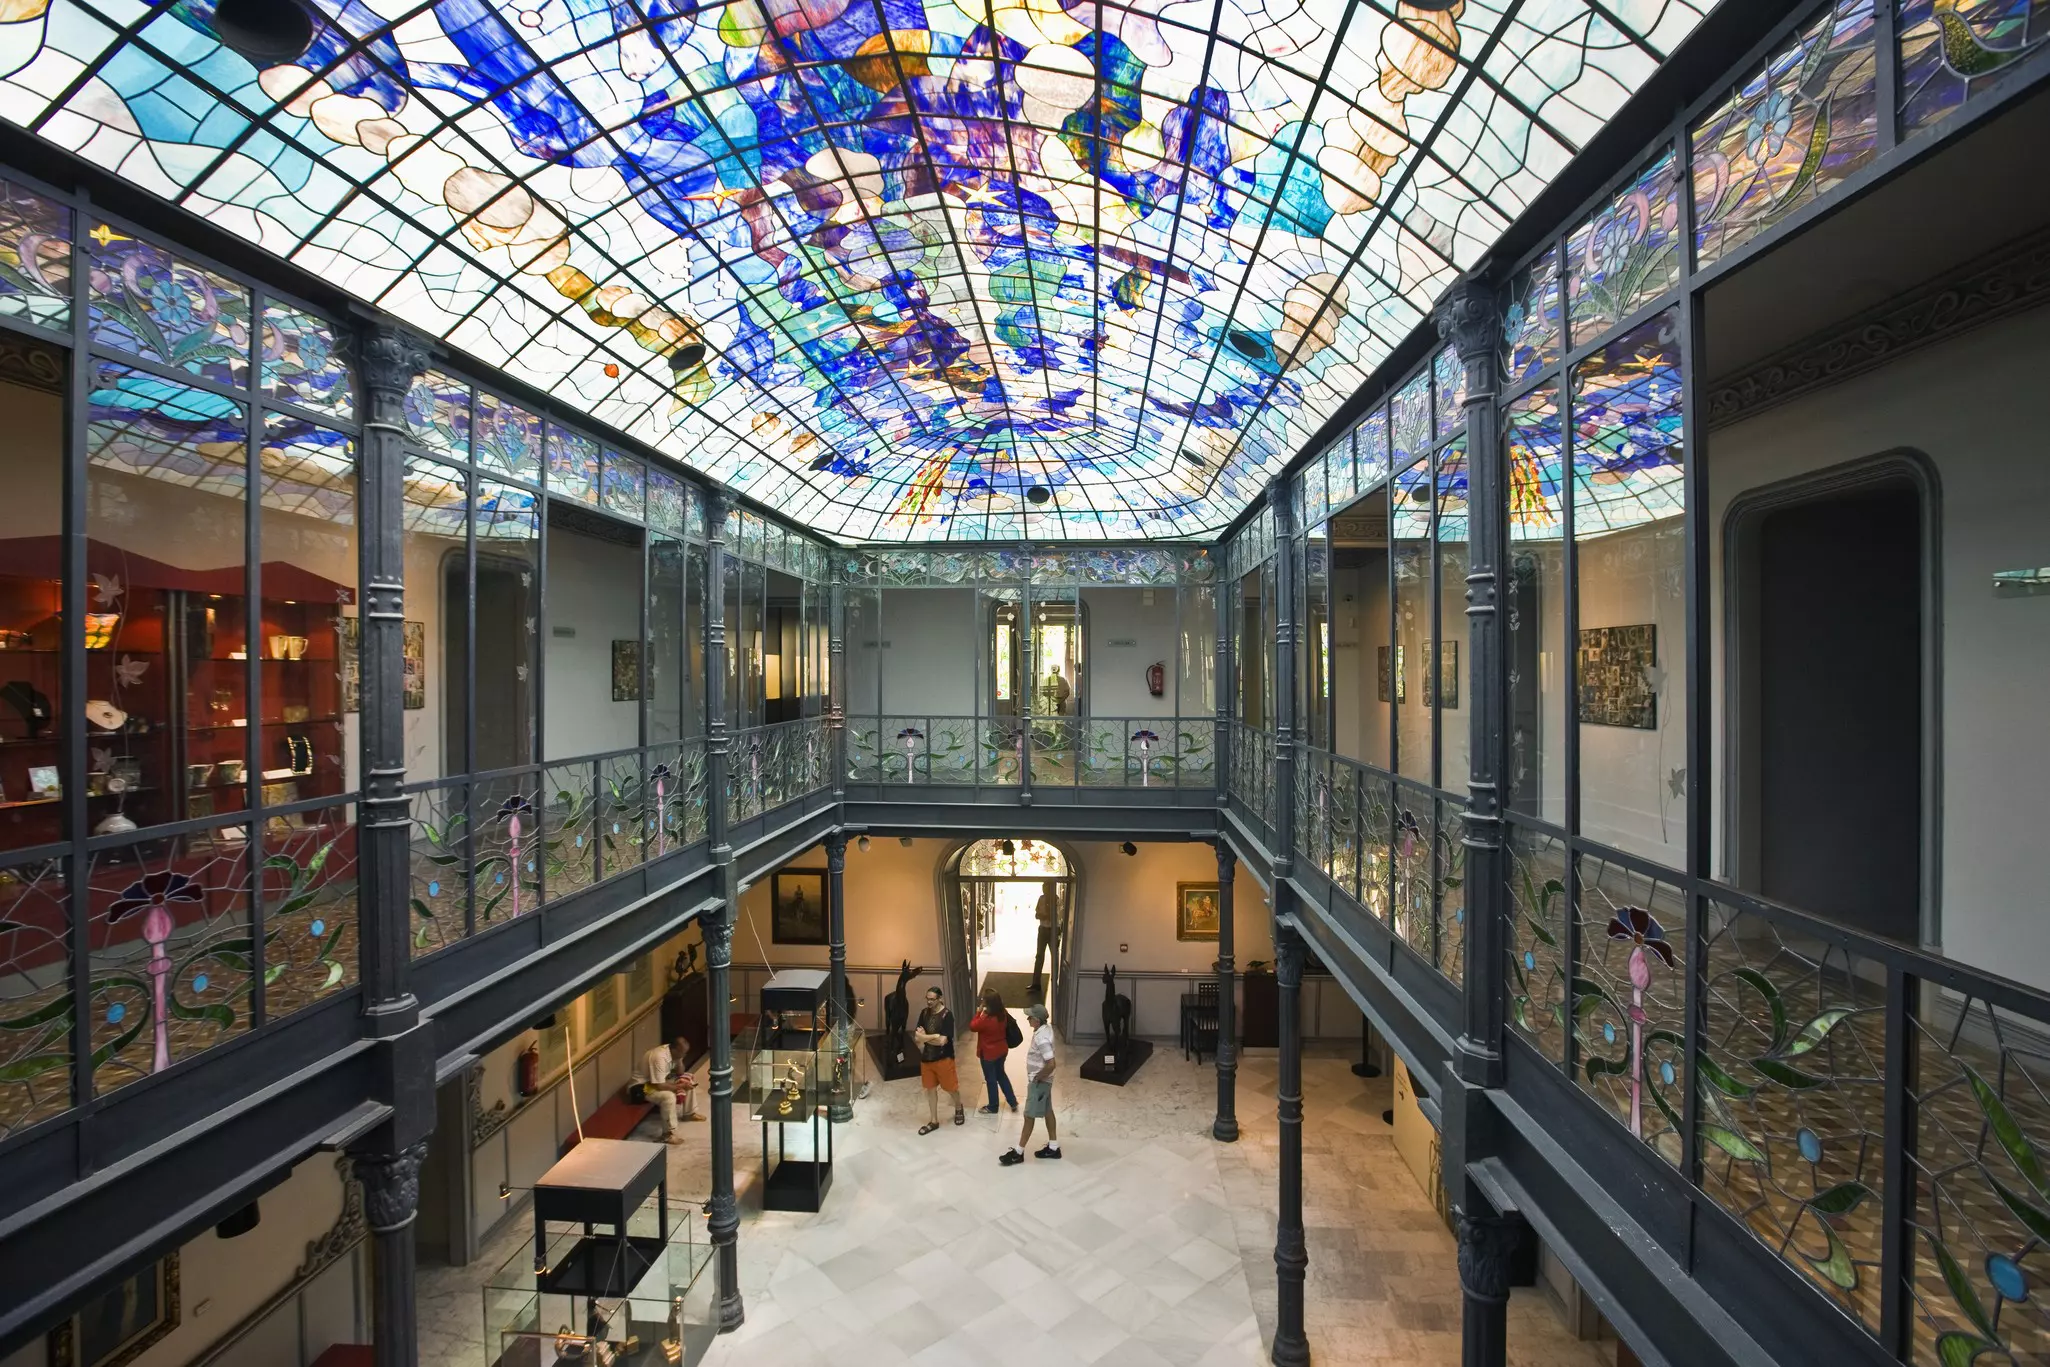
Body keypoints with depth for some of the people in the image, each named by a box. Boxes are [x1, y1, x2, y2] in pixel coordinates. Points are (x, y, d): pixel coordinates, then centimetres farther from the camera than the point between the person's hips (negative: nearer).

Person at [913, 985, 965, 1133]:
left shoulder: (947, 1015, -20)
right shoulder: (924, 1013, -2)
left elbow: (942, 1041, -26)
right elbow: (917, 1037, -3)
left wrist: (924, 1037, -17)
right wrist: (933, 1036, -21)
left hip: (943, 1058, -5)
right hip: (926, 1058, 5)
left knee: (951, 1088, 11)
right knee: (930, 1089, 15)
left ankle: (958, 1108, 40)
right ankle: (933, 1121, 30)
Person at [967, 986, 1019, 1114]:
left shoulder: (986, 1019, -32)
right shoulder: (1003, 1014, -9)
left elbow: (972, 1026, -13)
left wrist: (979, 1012, -8)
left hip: (989, 1054, -7)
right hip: (1002, 1050, 7)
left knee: (991, 1080, 13)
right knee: (1000, 1075, 27)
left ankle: (992, 1107, 32)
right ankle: (1013, 1101, 34)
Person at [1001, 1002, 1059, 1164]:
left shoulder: (1041, 1039, -31)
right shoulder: (1046, 1028, -2)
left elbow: (1051, 1064, -34)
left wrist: (1037, 1077, -19)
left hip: (1039, 1082, -9)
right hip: (1044, 1080, 9)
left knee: (1029, 1116, 3)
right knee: (1047, 1111, 18)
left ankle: (1018, 1152, 15)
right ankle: (1053, 1148, 30)